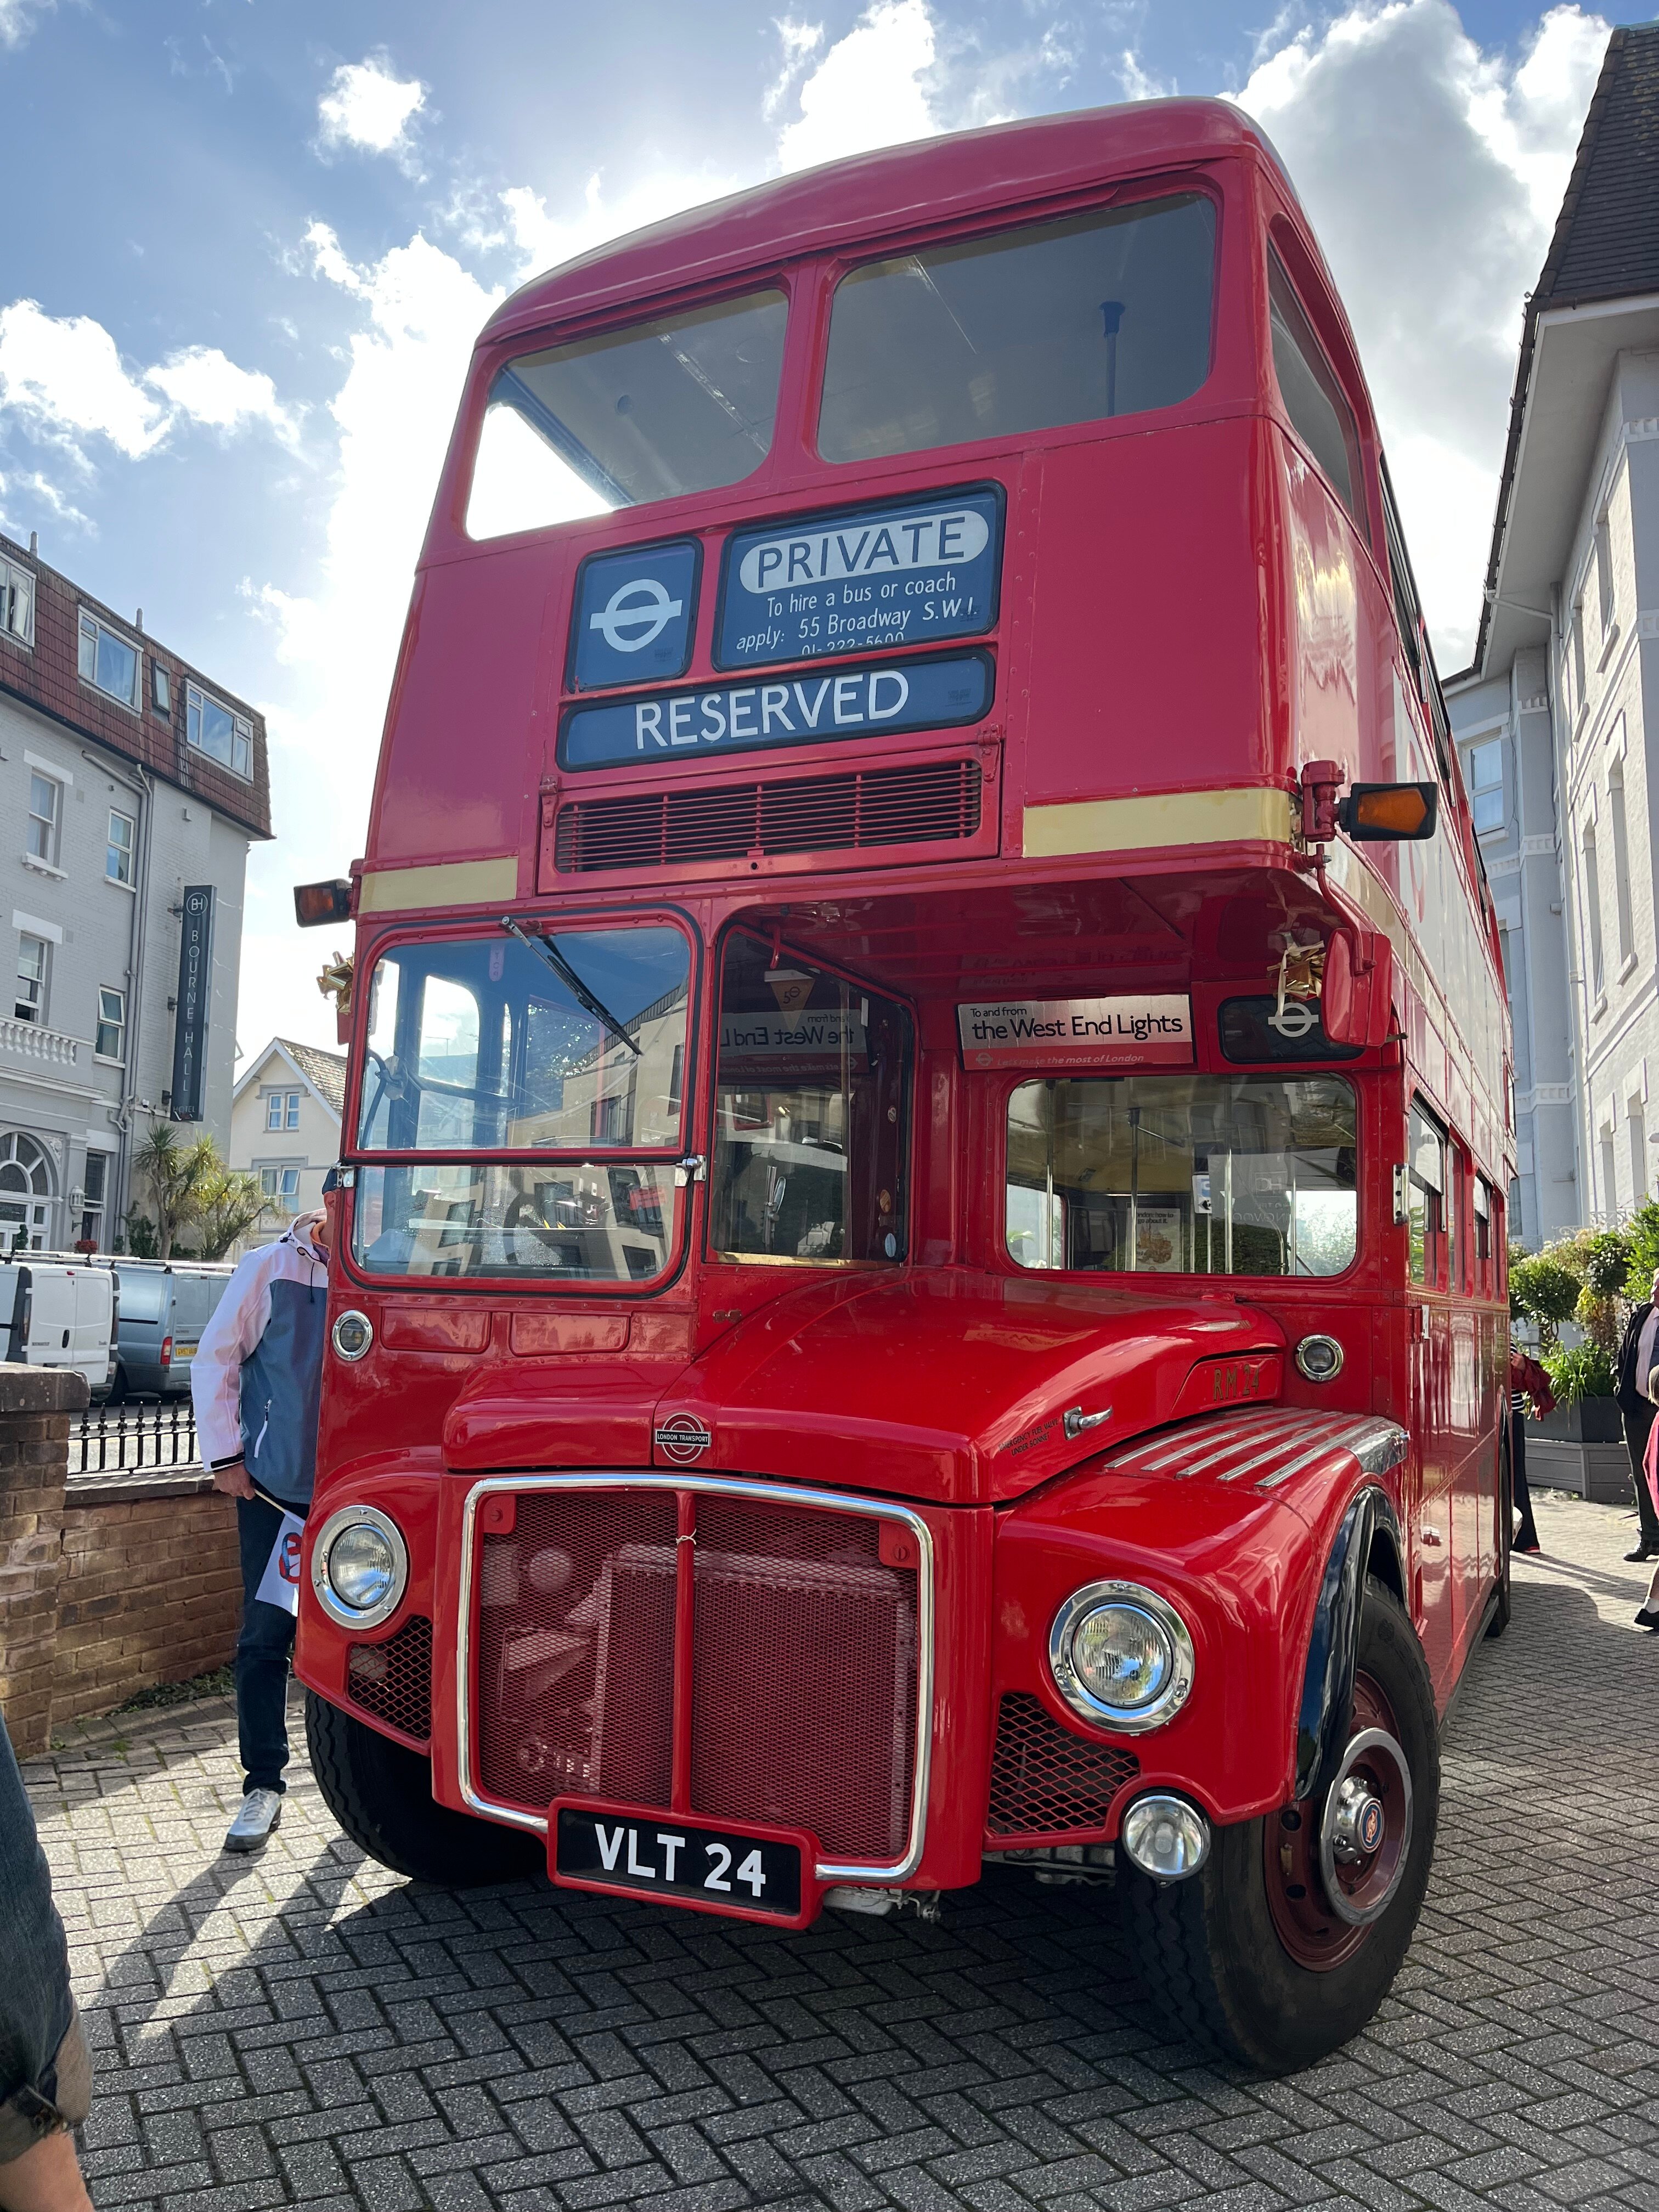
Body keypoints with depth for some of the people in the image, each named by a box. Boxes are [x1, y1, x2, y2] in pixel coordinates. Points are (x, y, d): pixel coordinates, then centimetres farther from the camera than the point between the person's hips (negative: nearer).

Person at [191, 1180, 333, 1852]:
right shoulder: (272, 1269, -5)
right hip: (275, 1489, -2)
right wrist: (225, 1457, -3)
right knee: (265, 1637, 2)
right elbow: (215, 1359, -1)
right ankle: (263, 1786, 15)